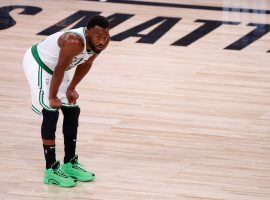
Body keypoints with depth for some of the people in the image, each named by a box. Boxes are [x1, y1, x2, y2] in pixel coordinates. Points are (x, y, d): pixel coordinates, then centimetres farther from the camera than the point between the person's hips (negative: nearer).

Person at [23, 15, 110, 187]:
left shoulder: (103, 42, -13)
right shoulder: (74, 42, -38)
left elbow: (85, 64, 4)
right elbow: (59, 69, -29)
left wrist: (71, 88, 3)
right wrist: (52, 97, -20)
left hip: (54, 67, 9)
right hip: (37, 63, -9)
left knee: (72, 111, 9)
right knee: (51, 113, -15)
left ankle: (69, 164, 20)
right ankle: (51, 170, -11)